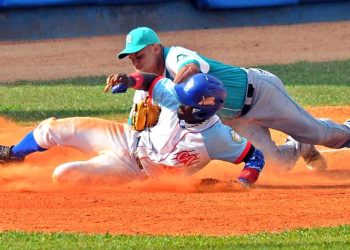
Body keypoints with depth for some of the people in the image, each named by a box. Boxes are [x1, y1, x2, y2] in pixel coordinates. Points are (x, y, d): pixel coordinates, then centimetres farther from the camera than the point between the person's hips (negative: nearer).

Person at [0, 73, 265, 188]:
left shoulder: (217, 137, -32)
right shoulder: (175, 97, -20)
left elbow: (255, 156, -25)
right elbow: (152, 81, -4)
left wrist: (243, 182, -39)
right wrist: (130, 80, -22)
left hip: (136, 171, -4)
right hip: (131, 138, 4)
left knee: (63, 174, -14)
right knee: (54, 128, 3)